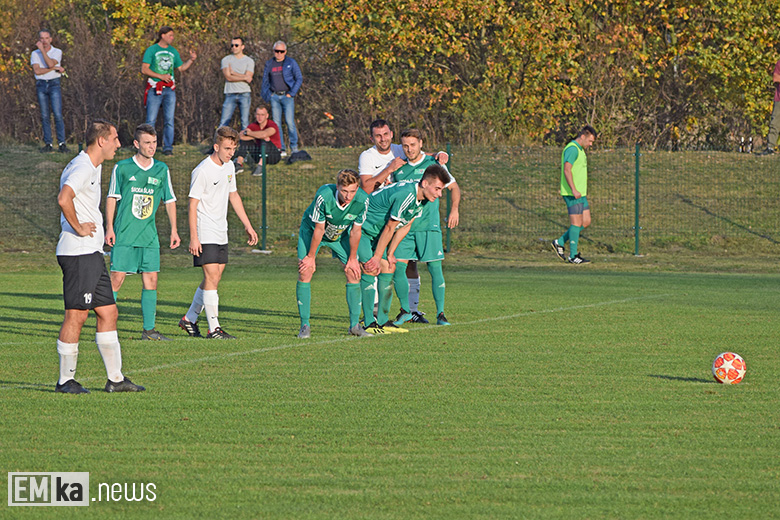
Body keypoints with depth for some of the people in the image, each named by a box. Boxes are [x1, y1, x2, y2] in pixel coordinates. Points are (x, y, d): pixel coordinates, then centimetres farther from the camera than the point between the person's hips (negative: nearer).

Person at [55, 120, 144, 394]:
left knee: (108, 312, 10)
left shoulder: (94, 168, 18)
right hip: (78, 254, -10)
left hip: (92, 253, 10)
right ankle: (66, 380, 1)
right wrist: (79, 228, -21)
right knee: (76, 316, -6)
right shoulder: (82, 168, -15)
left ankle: (115, 378, 14)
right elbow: (63, 198, -33)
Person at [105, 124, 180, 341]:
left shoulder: (162, 170, 9)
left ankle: (149, 329, 7)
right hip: (124, 234, -3)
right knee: (117, 278, -7)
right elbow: (112, 198, 3)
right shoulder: (122, 168, 0)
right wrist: (109, 228, -4)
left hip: (149, 236, 3)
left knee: (151, 280, 1)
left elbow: (169, 200, 15)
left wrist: (174, 230, 11)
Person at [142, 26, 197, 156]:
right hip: (154, 90, -4)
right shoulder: (152, 50, -1)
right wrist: (160, 76, -15)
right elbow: (144, 69, -7)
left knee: (169, 120, 0)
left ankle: (168, 148, 5)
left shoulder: (173, 51, 14)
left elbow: (181, 68, 23)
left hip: (169, 89, 4)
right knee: (151, 120, -6)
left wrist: (192, 60, 8)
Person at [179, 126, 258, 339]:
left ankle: (189, 319, 22)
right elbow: (193, 204, -14)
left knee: (213, 279, 9)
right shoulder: (203, 171, -15)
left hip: (221, 233, 8)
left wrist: (247, 225, 21)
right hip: (205, 234, -8)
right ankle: (213, 328, -12)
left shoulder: (229, 166, 10)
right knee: (212, 277, -13)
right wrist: (193, 237, -18)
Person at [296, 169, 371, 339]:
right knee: (305, 272, -16)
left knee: (354, 272, -6)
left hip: (341, 234, 3)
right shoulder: (324, 196, -37)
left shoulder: (362, 200, -27)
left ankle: (354, 325, 4)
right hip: (311, 229, -3)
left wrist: (352, 258, -3)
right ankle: (305, 325, -9)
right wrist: (311, 257, -15)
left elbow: (355, 230, -12)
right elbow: (318, 229, -25)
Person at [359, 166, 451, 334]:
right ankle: (368, 323, -16)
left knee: (388, 268, 4)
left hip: (377, 231, 10)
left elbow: (404, 227, 5)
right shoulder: (405, 195, -31)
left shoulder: (422, 198, -2)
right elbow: (389, 228, -24)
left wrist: (390, 253, 3)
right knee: (370, 269, -17)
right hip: (361, 229, -10)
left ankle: (383, 321, 7)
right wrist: (377, 257, -16)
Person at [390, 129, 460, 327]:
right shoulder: (398, 166, 9)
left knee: (435, 267, -7)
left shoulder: (433, 164, 1)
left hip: (428, 225, -3)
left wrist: (454, 209, -1)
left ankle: (440, 313, -1)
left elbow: (454, 187, 11)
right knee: (400, 266, -6)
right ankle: (406, 310, 9)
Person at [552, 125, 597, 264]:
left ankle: (560, 242, 17)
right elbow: (567, 170, -24)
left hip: (579, 193, 10)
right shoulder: (572, 149, -14)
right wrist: (574, 190, -32)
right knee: (576, 223, -6)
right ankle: (573, 256, 0)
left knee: (586, 222, 9)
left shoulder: (579, 150, 18)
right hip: (572, 194, -10)